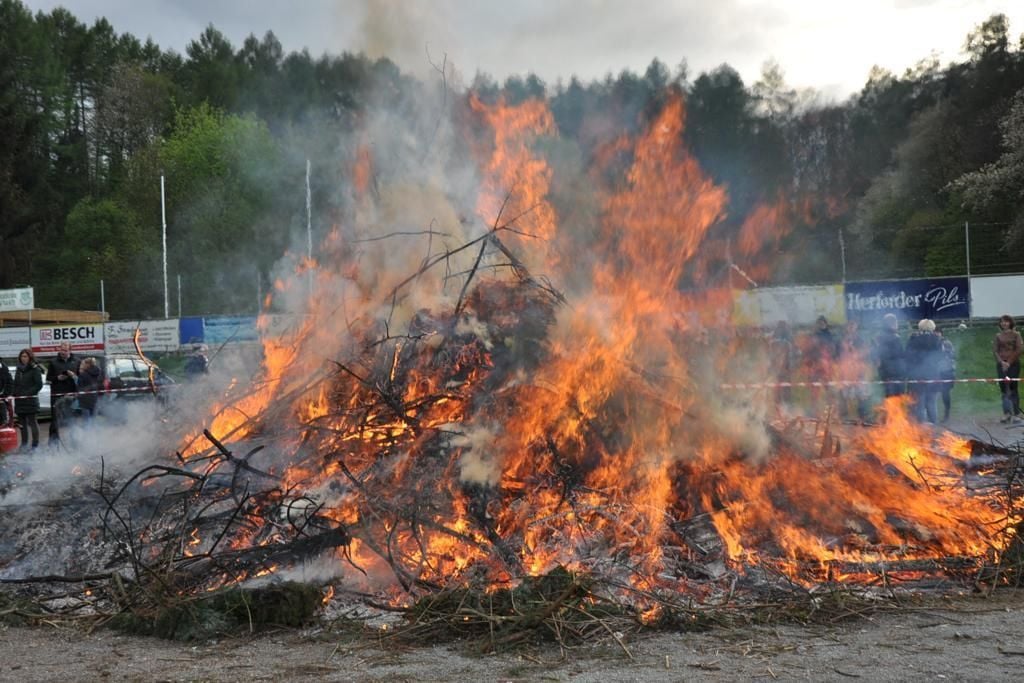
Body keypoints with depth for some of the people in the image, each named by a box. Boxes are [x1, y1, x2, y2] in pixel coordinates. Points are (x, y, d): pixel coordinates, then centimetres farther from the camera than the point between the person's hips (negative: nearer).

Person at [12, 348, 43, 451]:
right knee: (22, 423, 9)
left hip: (30, 400, -6)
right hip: (19, 401, 6)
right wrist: (14, 393, 2)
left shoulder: (35, 369, -4)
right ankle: (24, 443, 15)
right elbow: (15, 384, 20)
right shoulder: (18, 369, 15)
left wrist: (28, 393, -16)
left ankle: (35, 443, -2)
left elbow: (39, 384, -9)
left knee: (32, 422, -5)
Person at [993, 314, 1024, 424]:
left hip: (1013, 364, -3)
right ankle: (1006, 413, 4)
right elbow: (995, 350, 4)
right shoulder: (998, 336, 11)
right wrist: (1002, 362, -10)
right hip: (1001, 364, 3)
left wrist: (1009, 362, -11)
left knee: (1013, 388, -4)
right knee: (1003, 389, 1)